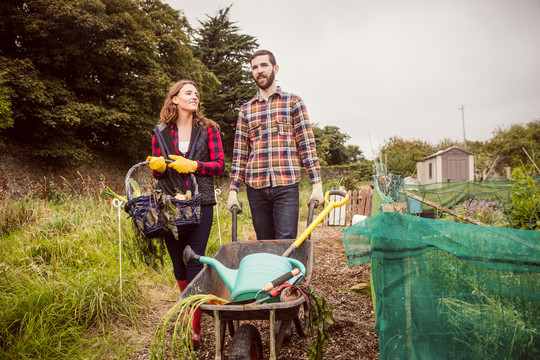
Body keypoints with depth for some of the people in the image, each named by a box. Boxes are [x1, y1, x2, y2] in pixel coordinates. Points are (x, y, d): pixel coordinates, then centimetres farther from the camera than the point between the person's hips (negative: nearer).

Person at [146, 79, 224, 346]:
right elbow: (156, 171, 13)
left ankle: (195, 326, 1)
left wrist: (192, 165, -12)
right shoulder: (161, 132, 10)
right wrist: (157, 166, -9)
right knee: (178, 263, 9)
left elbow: (219, 165, 0)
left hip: (200, 203, -2)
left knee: (194, 262, -8)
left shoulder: (207, 129, 6)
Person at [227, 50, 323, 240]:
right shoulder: (246, 110, 16)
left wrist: (317, 184, -5)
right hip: (255, 187, 3)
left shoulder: (293, 102, 9)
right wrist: (233, 190, 6)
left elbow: (307, 144, 3)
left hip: (286, 185, -3)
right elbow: (239, 153, 14)